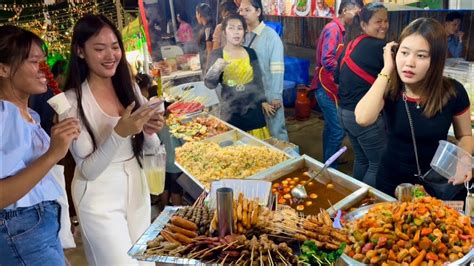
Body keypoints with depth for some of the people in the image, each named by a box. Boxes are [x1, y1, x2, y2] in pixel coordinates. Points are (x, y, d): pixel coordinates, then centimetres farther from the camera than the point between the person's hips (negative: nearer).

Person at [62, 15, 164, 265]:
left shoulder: (130, 87, 0)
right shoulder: (72, 101, -16)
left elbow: (150, 147, 5)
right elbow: (88, 169, -17)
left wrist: (149, 131, -17)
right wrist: (119, 133, -31)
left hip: (137, 187, 6)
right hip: (99, 197, -5)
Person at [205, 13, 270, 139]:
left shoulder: (250, 53, 2)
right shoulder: (217, 55, -4)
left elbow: (257, 79, 10)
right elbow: (209, 84, -8)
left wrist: (262, 100, 13)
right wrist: (215, 69, -26)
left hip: (252, 108, 2)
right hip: (230, 110, -1)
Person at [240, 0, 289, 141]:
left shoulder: (270, 35, -11)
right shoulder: (243, 35, 6)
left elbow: (277, 69, -14)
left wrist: (276, 96, -17)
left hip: (269, 95, -5)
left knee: (275, 131, 4)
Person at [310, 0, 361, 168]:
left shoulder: (338, 29, 14)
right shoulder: (333, 29, -16)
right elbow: (327, 61, -26)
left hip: (328, 86, 10)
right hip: (327, 86, -10)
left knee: (331, 127, 18)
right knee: (338, 130, -7)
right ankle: (330, 168, 5)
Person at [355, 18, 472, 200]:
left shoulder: (453, 92, -15)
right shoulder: (387, 87, -15)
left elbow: (465, 136, 2)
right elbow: (363, 119, -37)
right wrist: (387, 70, -30)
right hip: (393, 181, 0)